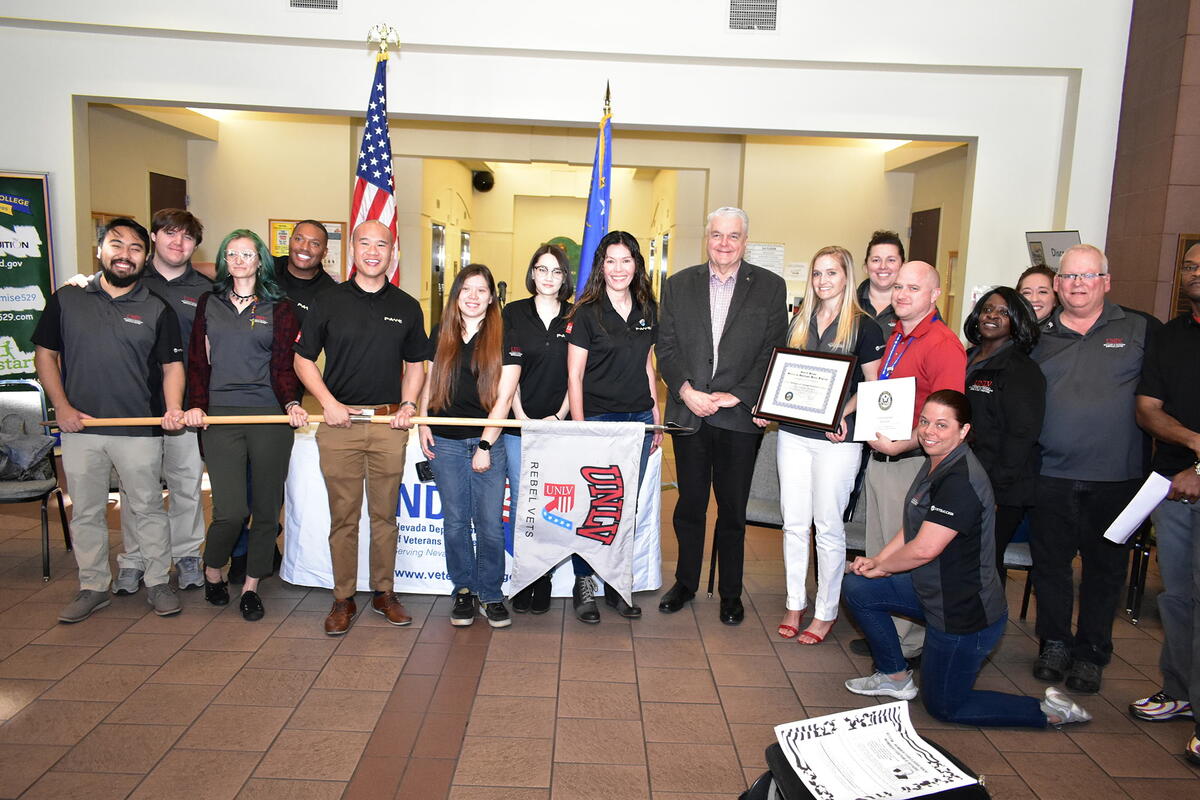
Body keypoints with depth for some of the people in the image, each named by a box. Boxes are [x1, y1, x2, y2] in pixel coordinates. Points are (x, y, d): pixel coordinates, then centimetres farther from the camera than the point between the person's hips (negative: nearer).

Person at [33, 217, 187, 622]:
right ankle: (93, 587, 26)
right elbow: (45, 353, 9)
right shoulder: (66, 299, 5)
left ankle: (158, 583, 20)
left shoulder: (157, 310, 2)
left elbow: (172, 365, 2)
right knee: (86, 512, 11)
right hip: (80, 427, 2)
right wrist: (61, 406, -2)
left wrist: (172, 408, -15)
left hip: (140, 431, -1)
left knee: (148, 508, 7)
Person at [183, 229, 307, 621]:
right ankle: (212, 569, 22)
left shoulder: (279, 308, 8)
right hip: (221, 415, 0)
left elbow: (283, 365, 2)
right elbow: (198, 359, 11)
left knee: (265, 507, 4)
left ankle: (251, 586, 20)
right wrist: (196, 404, -4)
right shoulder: (209, 303, 13)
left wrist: (291, 403, -15)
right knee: (230, 509, -8)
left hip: (269, 416, 0)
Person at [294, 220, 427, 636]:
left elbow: (415, 363, 15)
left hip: (390, 424, 1)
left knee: (385, 514, 9)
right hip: (339, 423, -1)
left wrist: (408, 404, -1)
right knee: (343, 516, 4)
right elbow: (303, 358, 6)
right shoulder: (330, 301, 4)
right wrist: (329, 402, -7)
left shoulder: (407, 307, 9)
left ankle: (384, 592, 22)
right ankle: (343, 598, 16)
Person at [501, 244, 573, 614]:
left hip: (558, 427, 0)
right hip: (518, 425, 0)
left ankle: (543, 579, 15)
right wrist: (522, 418, -7)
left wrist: (559, 418, -5)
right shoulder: (513, 313, 4)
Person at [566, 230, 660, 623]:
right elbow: (574, 376, -6)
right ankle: (584, 585, 16)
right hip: (598, 419, -4)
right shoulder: (586, 313, -6)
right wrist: (579, 429, -11)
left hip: (639, 421, 5)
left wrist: (656, 418, 13)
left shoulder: (647, 310, 9)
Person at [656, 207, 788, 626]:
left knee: (732, 510, 9)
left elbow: (774, 352, -3)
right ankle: (685, 583, 29)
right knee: (689, 505, 12)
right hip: (689, 413, 2)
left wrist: (737, 396, -11)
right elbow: (666, 346, 3)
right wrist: (685, 391, -11)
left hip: (740, 416, -1)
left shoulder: (771, 287, 2)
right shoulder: (678, 285, 7)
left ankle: (730, 592, 25)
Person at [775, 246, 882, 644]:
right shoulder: (800, 322, 13)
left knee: (828, 525, 3)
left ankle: (826, 612, 17)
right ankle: (795, 604, 22)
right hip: (793, 433, 5)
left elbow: (874, 386, -3)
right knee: (794, 522, 8)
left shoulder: (864, 326, -2)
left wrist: (842, 413, -19)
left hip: (837, 437, -4)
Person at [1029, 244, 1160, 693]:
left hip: (1115, 480, -1)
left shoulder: (1141, 330, 2)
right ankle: (1054, 644, 27)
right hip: (1050, 477, 1)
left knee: (1105, 568, 9)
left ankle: (1091, 655, 25)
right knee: (1050, 564, 10)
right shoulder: (1040, 337, 7)